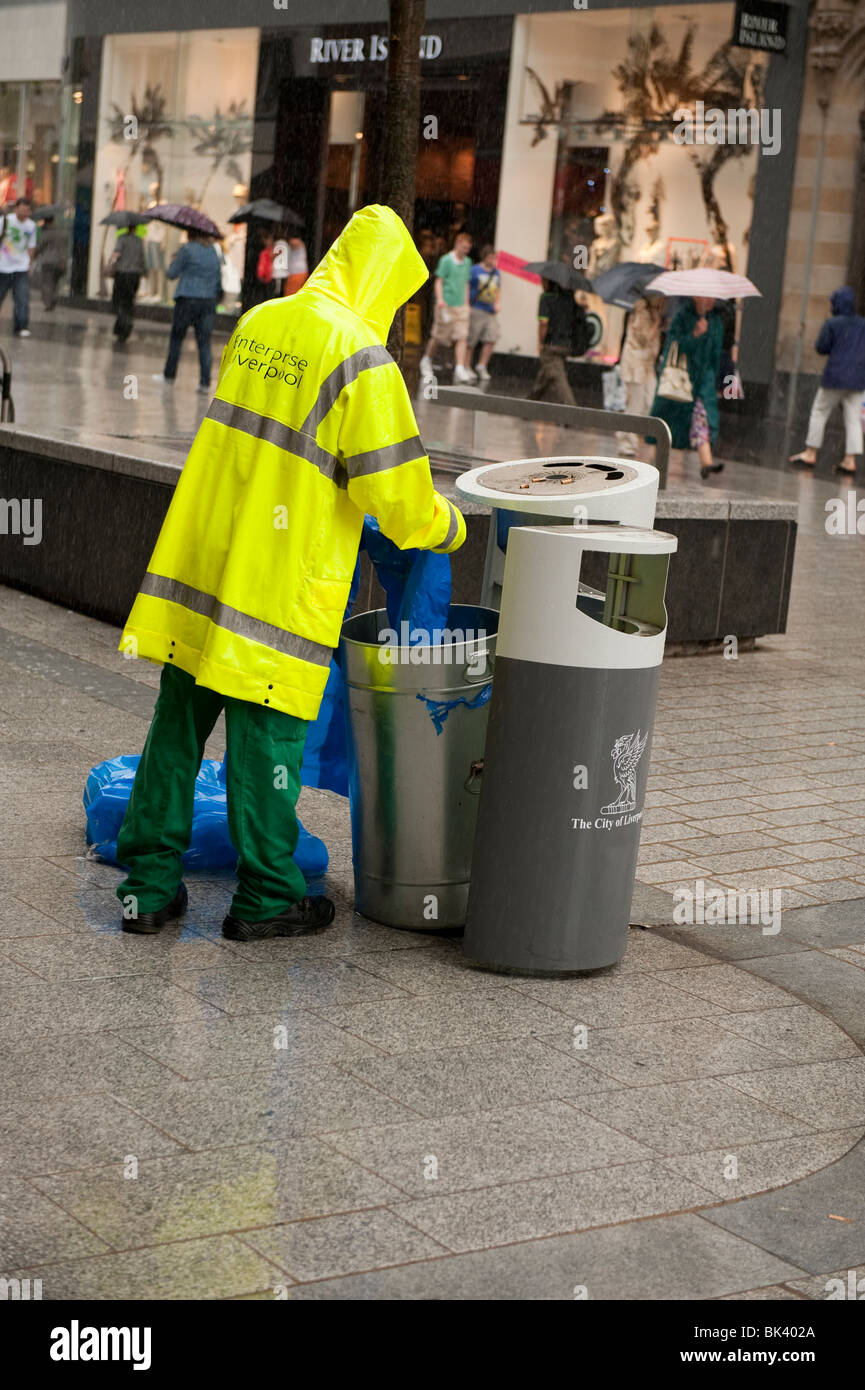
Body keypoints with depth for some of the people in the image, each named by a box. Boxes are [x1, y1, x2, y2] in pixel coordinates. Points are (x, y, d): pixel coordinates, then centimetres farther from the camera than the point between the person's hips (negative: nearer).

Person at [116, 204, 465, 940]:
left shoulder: (257, 325, 10)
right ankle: (266, 899, 17)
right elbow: (396, 493, -12)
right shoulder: (360, 357, -13)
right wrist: (446, 528, 9)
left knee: (178, 724, 12)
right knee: (267, 737, 4)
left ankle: (149, 884, 20)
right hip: (279, 583, -7)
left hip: (198, 564, 7)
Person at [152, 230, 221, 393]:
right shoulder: (213, 252, 10)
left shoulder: (187, 249, -6)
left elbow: (172, 274, -1)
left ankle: (169, 373, 19)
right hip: (208, 301, 4)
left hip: (188, 300, -4)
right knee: (204, 341, 1)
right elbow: (218, 281, 13)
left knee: (176, 337, 10)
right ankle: (205, 382, -6)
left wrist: (174, 261, 17)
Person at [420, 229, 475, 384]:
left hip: (461, 306, 5)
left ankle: (460, 369, -13)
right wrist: (440, 299, -20)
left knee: (462, 338, -7)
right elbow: (438, 281, -7)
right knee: (438, 336, 3)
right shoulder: (446, 260, -5)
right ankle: (427, 360, 26)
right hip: (446, 304, -5)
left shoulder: (467, 262, 14)